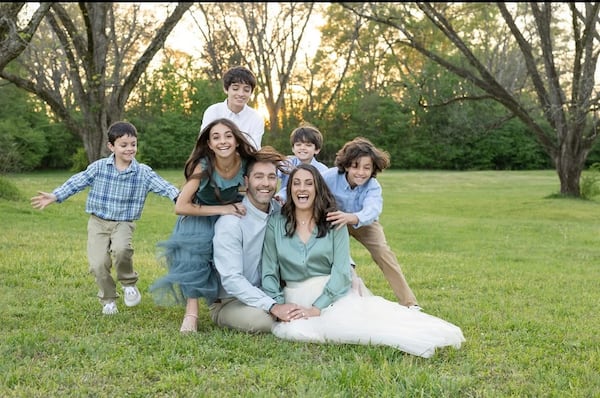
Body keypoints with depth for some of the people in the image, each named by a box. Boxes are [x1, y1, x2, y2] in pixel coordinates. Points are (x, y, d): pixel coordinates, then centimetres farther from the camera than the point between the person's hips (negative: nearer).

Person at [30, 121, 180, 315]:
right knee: (98, 264, -10)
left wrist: (178, 196, -30)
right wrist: (55, 196, -10)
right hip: (98, 222, 1)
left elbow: (162, 185, -13)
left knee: (121, 249, -31)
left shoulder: (143, 172, -3)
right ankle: (108, 300, 16)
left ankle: (129, 283, -1)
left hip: (124, 223, -1)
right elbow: (78, 181, -2)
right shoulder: (99, 167, -2)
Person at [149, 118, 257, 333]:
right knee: (193, 250, -28)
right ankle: (191, 311, -24)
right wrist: (221, 209, -30)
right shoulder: (203, 166, -27)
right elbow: (180, 207, -28)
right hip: (199, 220, -3)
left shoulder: (246, 164, -20)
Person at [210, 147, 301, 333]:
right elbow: (231, 279, -24)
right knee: (263, 318, -33)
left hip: (267, 293, 5)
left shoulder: (281, 212, -1)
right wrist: (274, 307, -33)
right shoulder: (230, 223, -18)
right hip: (228, 302, -5)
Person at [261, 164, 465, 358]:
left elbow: (341, 271, -5)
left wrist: (316, 308, -16)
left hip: (334, 294, 0)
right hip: (296, 299, 1)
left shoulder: (334, 223, 3)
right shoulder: (275, 223, 6)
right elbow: (269, 272, 6)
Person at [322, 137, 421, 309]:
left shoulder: (373, 187, -34)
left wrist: (351, 217, -75)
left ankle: (409, 303, -11)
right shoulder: (330, 177, -33)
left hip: (364, 222, -1)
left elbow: (371, 211, -52)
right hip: (334, 222, 1)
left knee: (383, 252, -15)